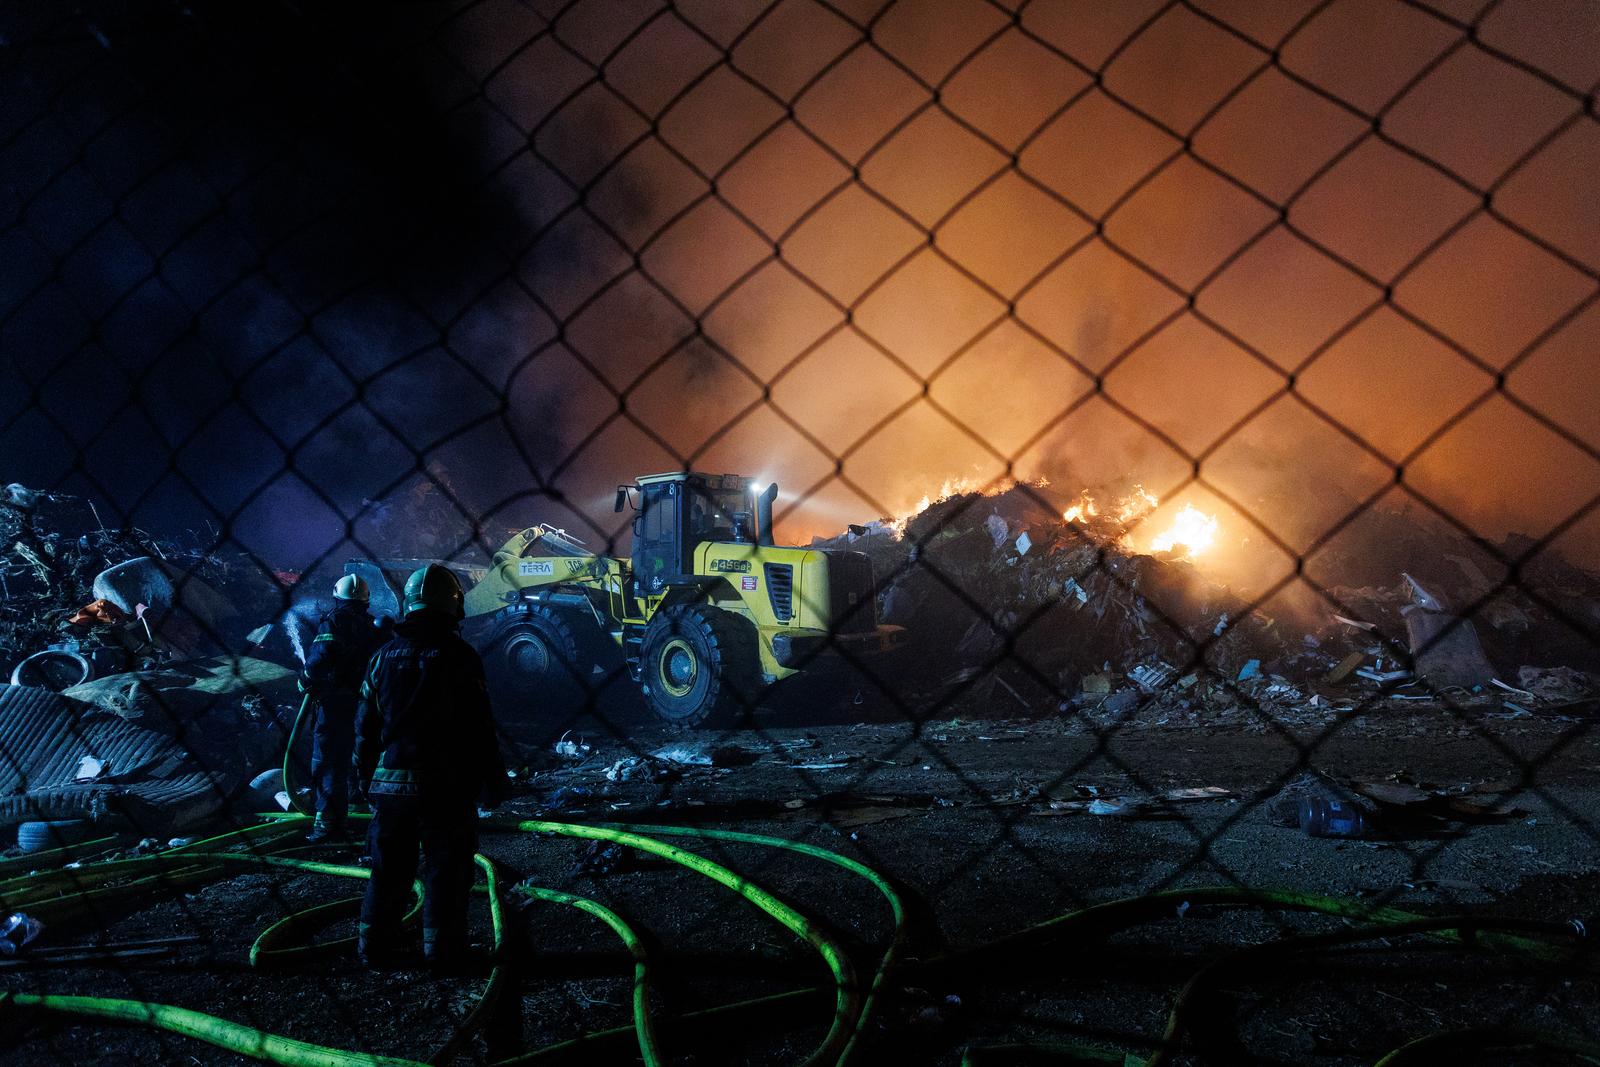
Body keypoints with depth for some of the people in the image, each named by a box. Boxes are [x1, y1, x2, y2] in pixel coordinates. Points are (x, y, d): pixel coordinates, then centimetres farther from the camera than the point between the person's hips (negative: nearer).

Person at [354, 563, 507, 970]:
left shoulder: (385, 655, 4)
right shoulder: (459, 656, -11)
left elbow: (366, 727, 9)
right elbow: (480, 729, -11)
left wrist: (366, 779, 20)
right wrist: (493, 783, -2)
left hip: (391, 783, 4)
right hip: (446, 785, -4)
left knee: (388, 870, 14)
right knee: (446, 873, 5)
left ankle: (376, 948, 20)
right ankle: (442, 950, 10)